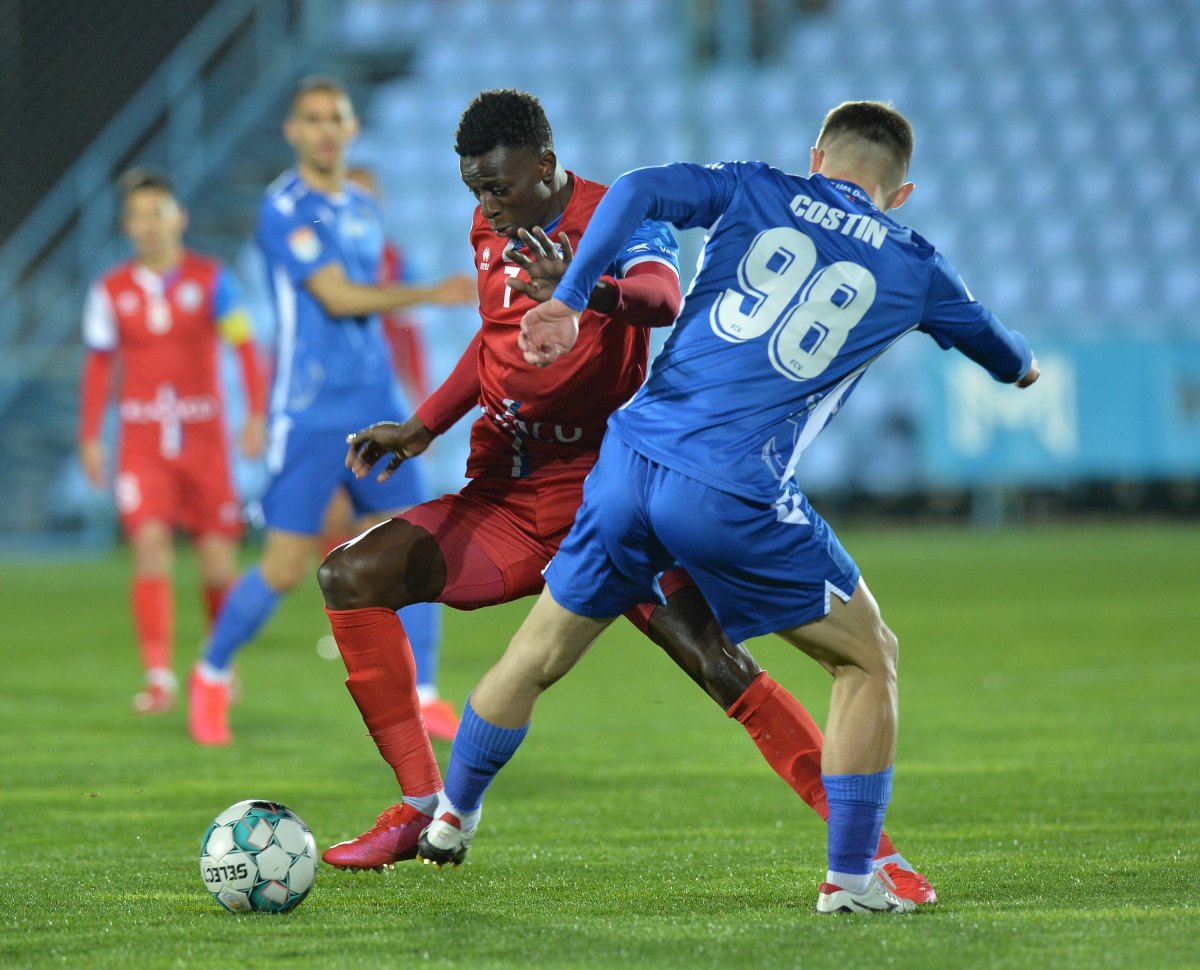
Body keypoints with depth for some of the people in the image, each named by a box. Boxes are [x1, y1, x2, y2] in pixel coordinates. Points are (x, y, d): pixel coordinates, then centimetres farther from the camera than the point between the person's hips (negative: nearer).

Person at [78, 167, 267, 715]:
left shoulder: (211, 278, 0)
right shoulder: (111, 291, 5)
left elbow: (245, 347, -4)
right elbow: (98, 367, 10)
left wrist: (256, 416, -15)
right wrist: (90, 438, 5)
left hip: (203, 437, 0)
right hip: (142, 439, 0)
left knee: (218, 565, 1)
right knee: (151, 550, -17)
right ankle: (159, 678, -17)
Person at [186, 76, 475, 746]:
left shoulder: (365, 209, 14)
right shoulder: (285, 208, -10)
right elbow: (337, 297, -17)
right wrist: (430, 295, -20)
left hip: (376, 404, 7)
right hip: (309, 414, -7)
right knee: (285, 568, -4)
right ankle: (213, 673, 18)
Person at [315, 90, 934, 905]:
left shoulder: (620, 221, -10)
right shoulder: (490, 230, 10)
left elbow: (663, 297, -33)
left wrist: (590, 290, -54)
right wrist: (424, 427, 18)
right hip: (502, 500, 6)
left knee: (719, 665, -18)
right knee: (352, 576, -13)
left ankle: (867, 846, -13)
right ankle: (423, 811, -7)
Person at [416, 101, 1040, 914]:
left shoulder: (754, 191, 15)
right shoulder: (911, 267, 13)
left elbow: (639, 190, -4)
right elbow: (994, 346, 33)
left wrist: (569, 301, -5)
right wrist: (1023, 367, 56)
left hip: (632, 462, 3)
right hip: (734, 500, -3)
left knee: (538, 656, 21)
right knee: (868, 659, 16)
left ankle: (450, 817, 37)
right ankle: (851, 878, 12)